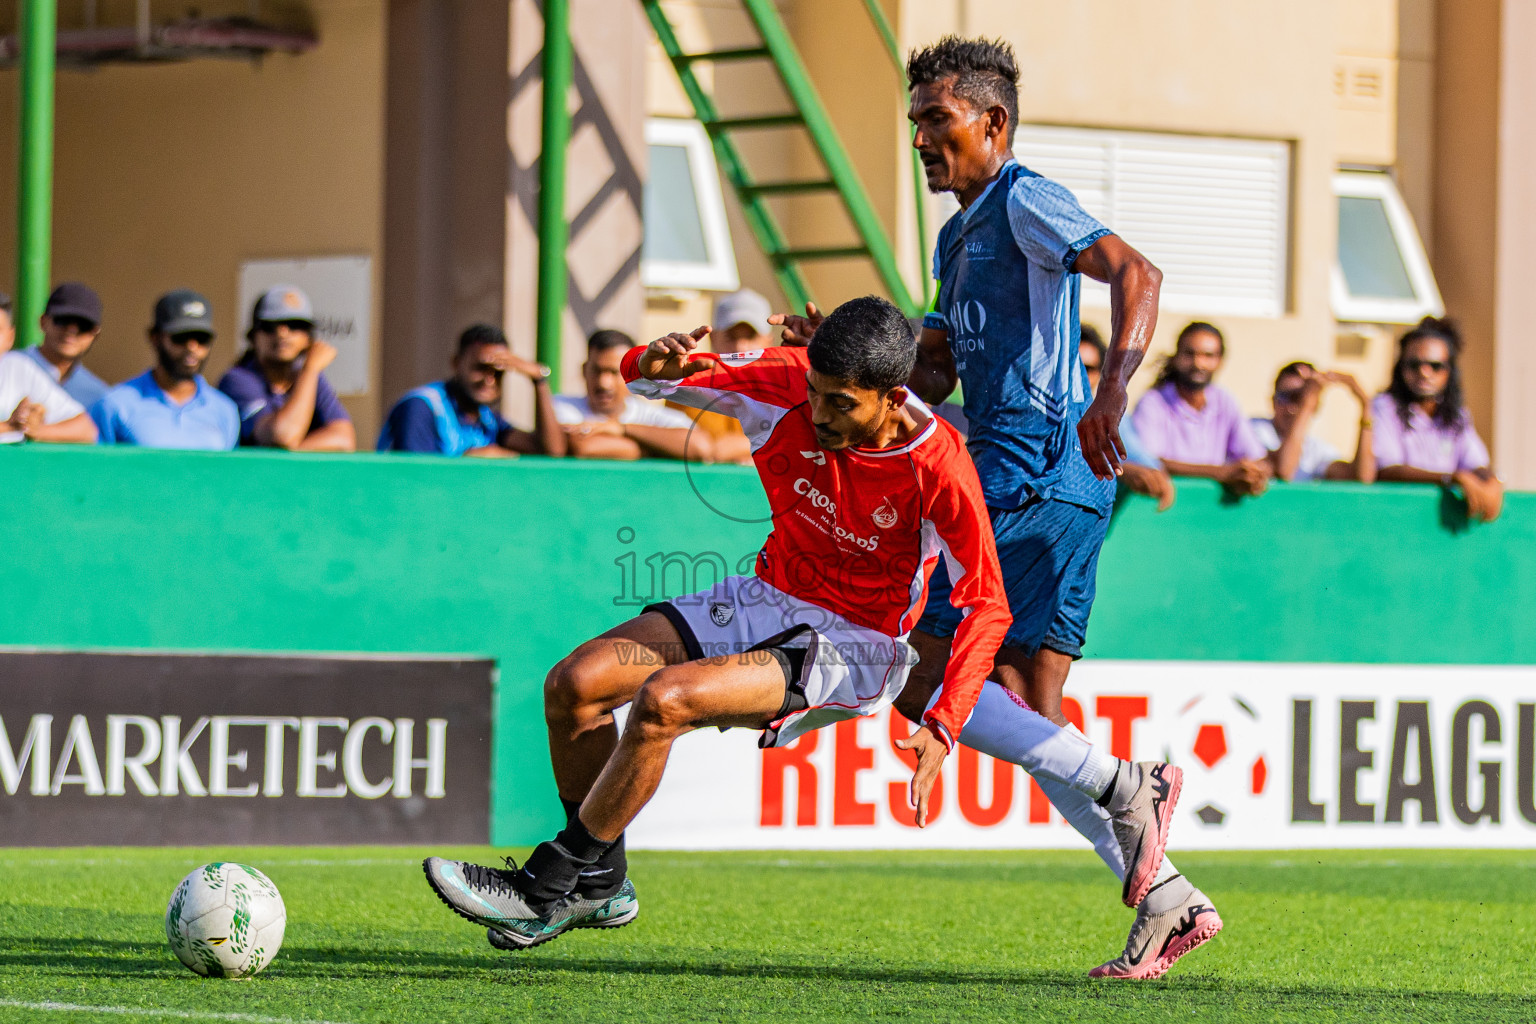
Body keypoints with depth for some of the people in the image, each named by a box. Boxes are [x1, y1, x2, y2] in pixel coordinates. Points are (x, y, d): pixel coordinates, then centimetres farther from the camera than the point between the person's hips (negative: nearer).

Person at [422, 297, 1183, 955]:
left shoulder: (939, 472, -24)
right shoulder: (786, 387, -13)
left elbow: (987, 608, -18)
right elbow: (645, 378, -6)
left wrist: (942, 731, -28)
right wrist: (656, 363, -33)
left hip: (851, 645, -6)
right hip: (767, 599, 6)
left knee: (664, 699, -28)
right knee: (574, 685, -9)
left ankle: (554, 888, -13)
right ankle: (601, 885, 9)